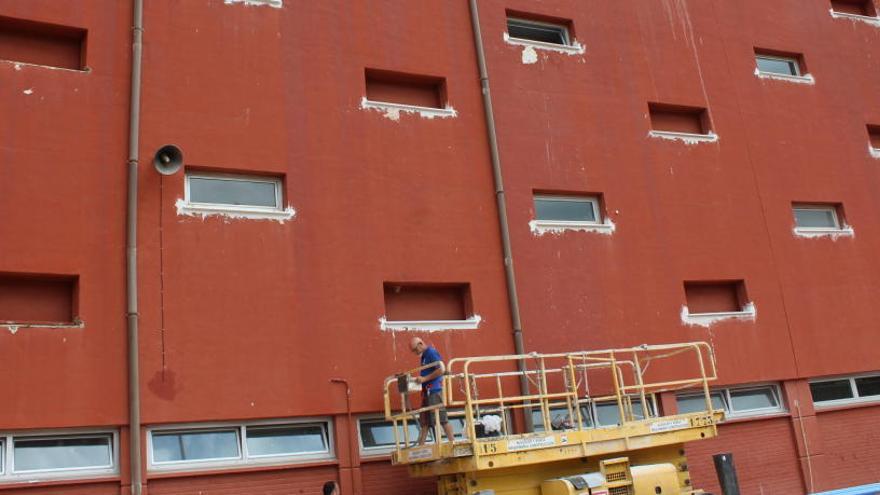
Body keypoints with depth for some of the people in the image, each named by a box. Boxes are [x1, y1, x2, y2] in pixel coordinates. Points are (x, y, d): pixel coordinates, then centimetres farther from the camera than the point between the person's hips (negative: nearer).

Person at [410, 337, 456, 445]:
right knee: (425, 421, 10)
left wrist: (424, 379, -18)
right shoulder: (424, 356, 18)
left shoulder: (431, 353, -10)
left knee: (441, 419, -7)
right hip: (427, 392, 10)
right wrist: (420, 378, 8)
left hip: (434, 391, -10)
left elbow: (442, 369, -20)